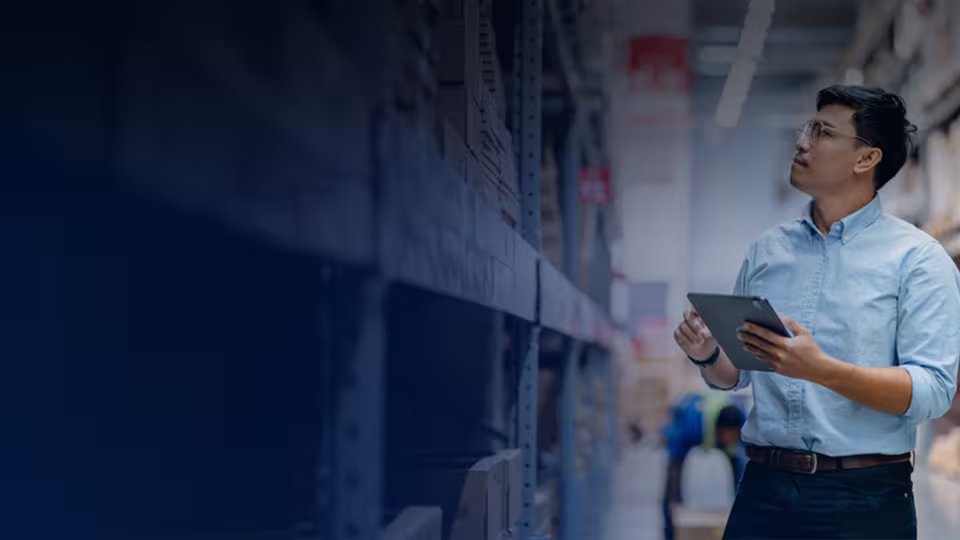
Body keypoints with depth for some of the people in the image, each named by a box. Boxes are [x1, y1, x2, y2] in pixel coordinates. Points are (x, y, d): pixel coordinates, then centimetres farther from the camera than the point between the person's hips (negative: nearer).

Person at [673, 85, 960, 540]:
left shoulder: (917, 258, -5)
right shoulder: (767, 250, 11)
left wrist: (821, 370, -27)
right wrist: (708, 353, -7)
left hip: (864, 500, -4)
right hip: (765, 488, 4)